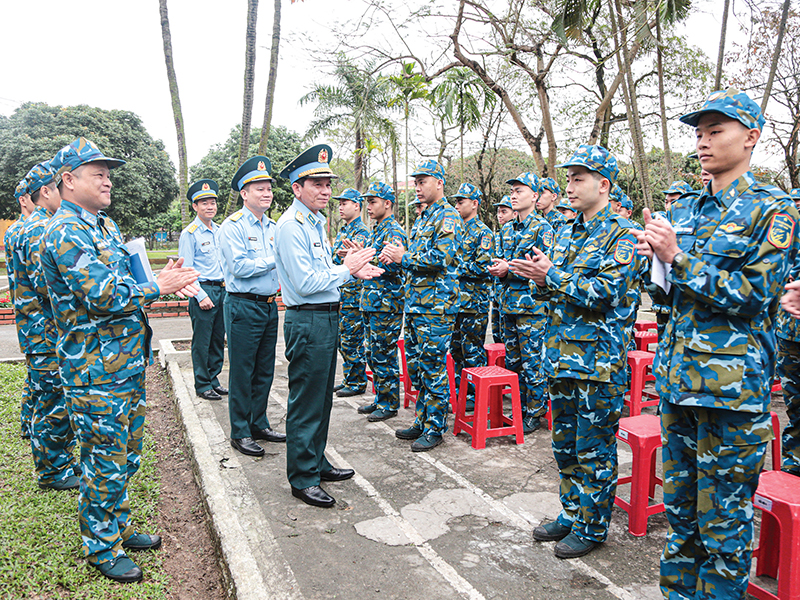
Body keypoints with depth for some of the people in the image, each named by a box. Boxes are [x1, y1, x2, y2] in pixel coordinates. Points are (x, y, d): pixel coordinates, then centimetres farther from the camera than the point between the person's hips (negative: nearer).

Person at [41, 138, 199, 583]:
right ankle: (101, 547, 23)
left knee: (127, 453, 19)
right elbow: (101, 297, -25)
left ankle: (119, 526, 36)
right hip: (96, 372, -9)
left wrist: (164, 277, 2)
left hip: (129, 362, 9)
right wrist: (158, 287, -15)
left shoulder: (105, 225, 14)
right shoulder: (66, 232, -16)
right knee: (106, 460, 4)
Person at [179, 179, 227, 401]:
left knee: (218, 339, 12)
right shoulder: (189, 234, -6)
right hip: (203, 290, -6)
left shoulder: (220, 230, 12)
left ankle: (213, 380, 24)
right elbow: (186, 269, -9)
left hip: (223, 290, 6)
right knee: (202, 341, 0)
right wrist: (201, 296, -15)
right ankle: (202, 385, 11)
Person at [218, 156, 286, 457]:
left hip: (269, 305, 7)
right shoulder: (233, 226, -9)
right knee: (242, 372, 1)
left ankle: (259, 424, 28)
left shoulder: (272, 227, 14)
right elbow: (239, 267, -19)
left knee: (265, 370, 14)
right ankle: (240, 433, 13)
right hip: (244, 307, -7)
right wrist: (275, 260, -14)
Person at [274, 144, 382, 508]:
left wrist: (352, 271, 6)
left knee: (322, 398, 18)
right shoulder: (291, 226, -16)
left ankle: (316, 463, 33)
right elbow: (305, 283, -23)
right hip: (308, 321, -10)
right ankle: (302, 478, 14)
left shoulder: (316, 222, 15)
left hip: (327, 317, 10)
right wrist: (346, 269, -13)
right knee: (306, 402, 0)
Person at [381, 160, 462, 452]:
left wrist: (403, 258, -15)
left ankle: (435, 429, 9)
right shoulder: (422, 218, 19)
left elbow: (442, 257, -22)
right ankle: (421, 421, 26)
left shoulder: (448, 217, -9)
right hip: (415, 304, 10)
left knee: (433, 368, -3)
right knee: (416, 365, 14)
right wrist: (396, 256, 5)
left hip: (436, 306, -10)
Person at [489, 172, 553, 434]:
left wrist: (510, 269, -19)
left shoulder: (542, 228, -7)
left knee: (533, 363, -1)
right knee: (512, 361, 13)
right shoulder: (507, 229, 15)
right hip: (509, 303, 7)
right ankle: (518, 409, 26)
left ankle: (535, 414, 11)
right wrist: (499, 269, 0)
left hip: (532, 306, -7)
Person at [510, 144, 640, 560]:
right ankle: (571, 514, 33)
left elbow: (605, 292, -20)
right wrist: (541, 280, -6)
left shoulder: (622, 234, -9)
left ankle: (592, 527, 20)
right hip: (562, 352, 8)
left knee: (594, 449, 4)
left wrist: (552, 275, -20)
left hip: (599, 358, -8)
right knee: (565, 443, 17)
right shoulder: (568, 232, 14)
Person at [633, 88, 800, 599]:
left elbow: (753, 295, -15)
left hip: (731, 384, -6)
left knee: (724, 515, 5)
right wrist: (656, 258, -4)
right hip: (679, 378, 6)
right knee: (679, 501, 17)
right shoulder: (685, 209, 13)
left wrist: (678, 258, -18)